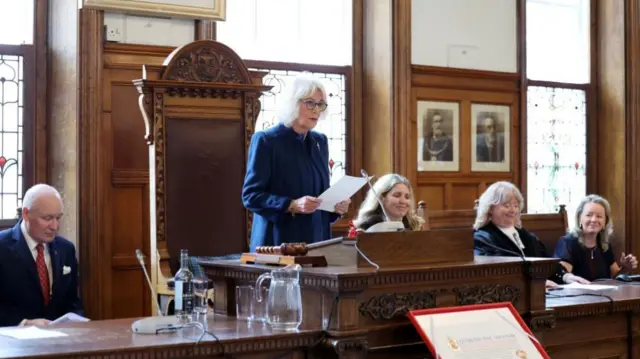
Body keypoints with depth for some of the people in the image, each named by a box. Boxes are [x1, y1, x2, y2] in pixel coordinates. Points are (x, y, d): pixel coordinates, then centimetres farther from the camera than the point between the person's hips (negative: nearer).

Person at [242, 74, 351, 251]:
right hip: (279, 242, -5)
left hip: (316, 240, 6)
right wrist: (292, 205, -24)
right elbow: (251, 195, -12)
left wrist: (336, 206, -4)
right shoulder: (265, 140, -8)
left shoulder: (320, 141, 11)